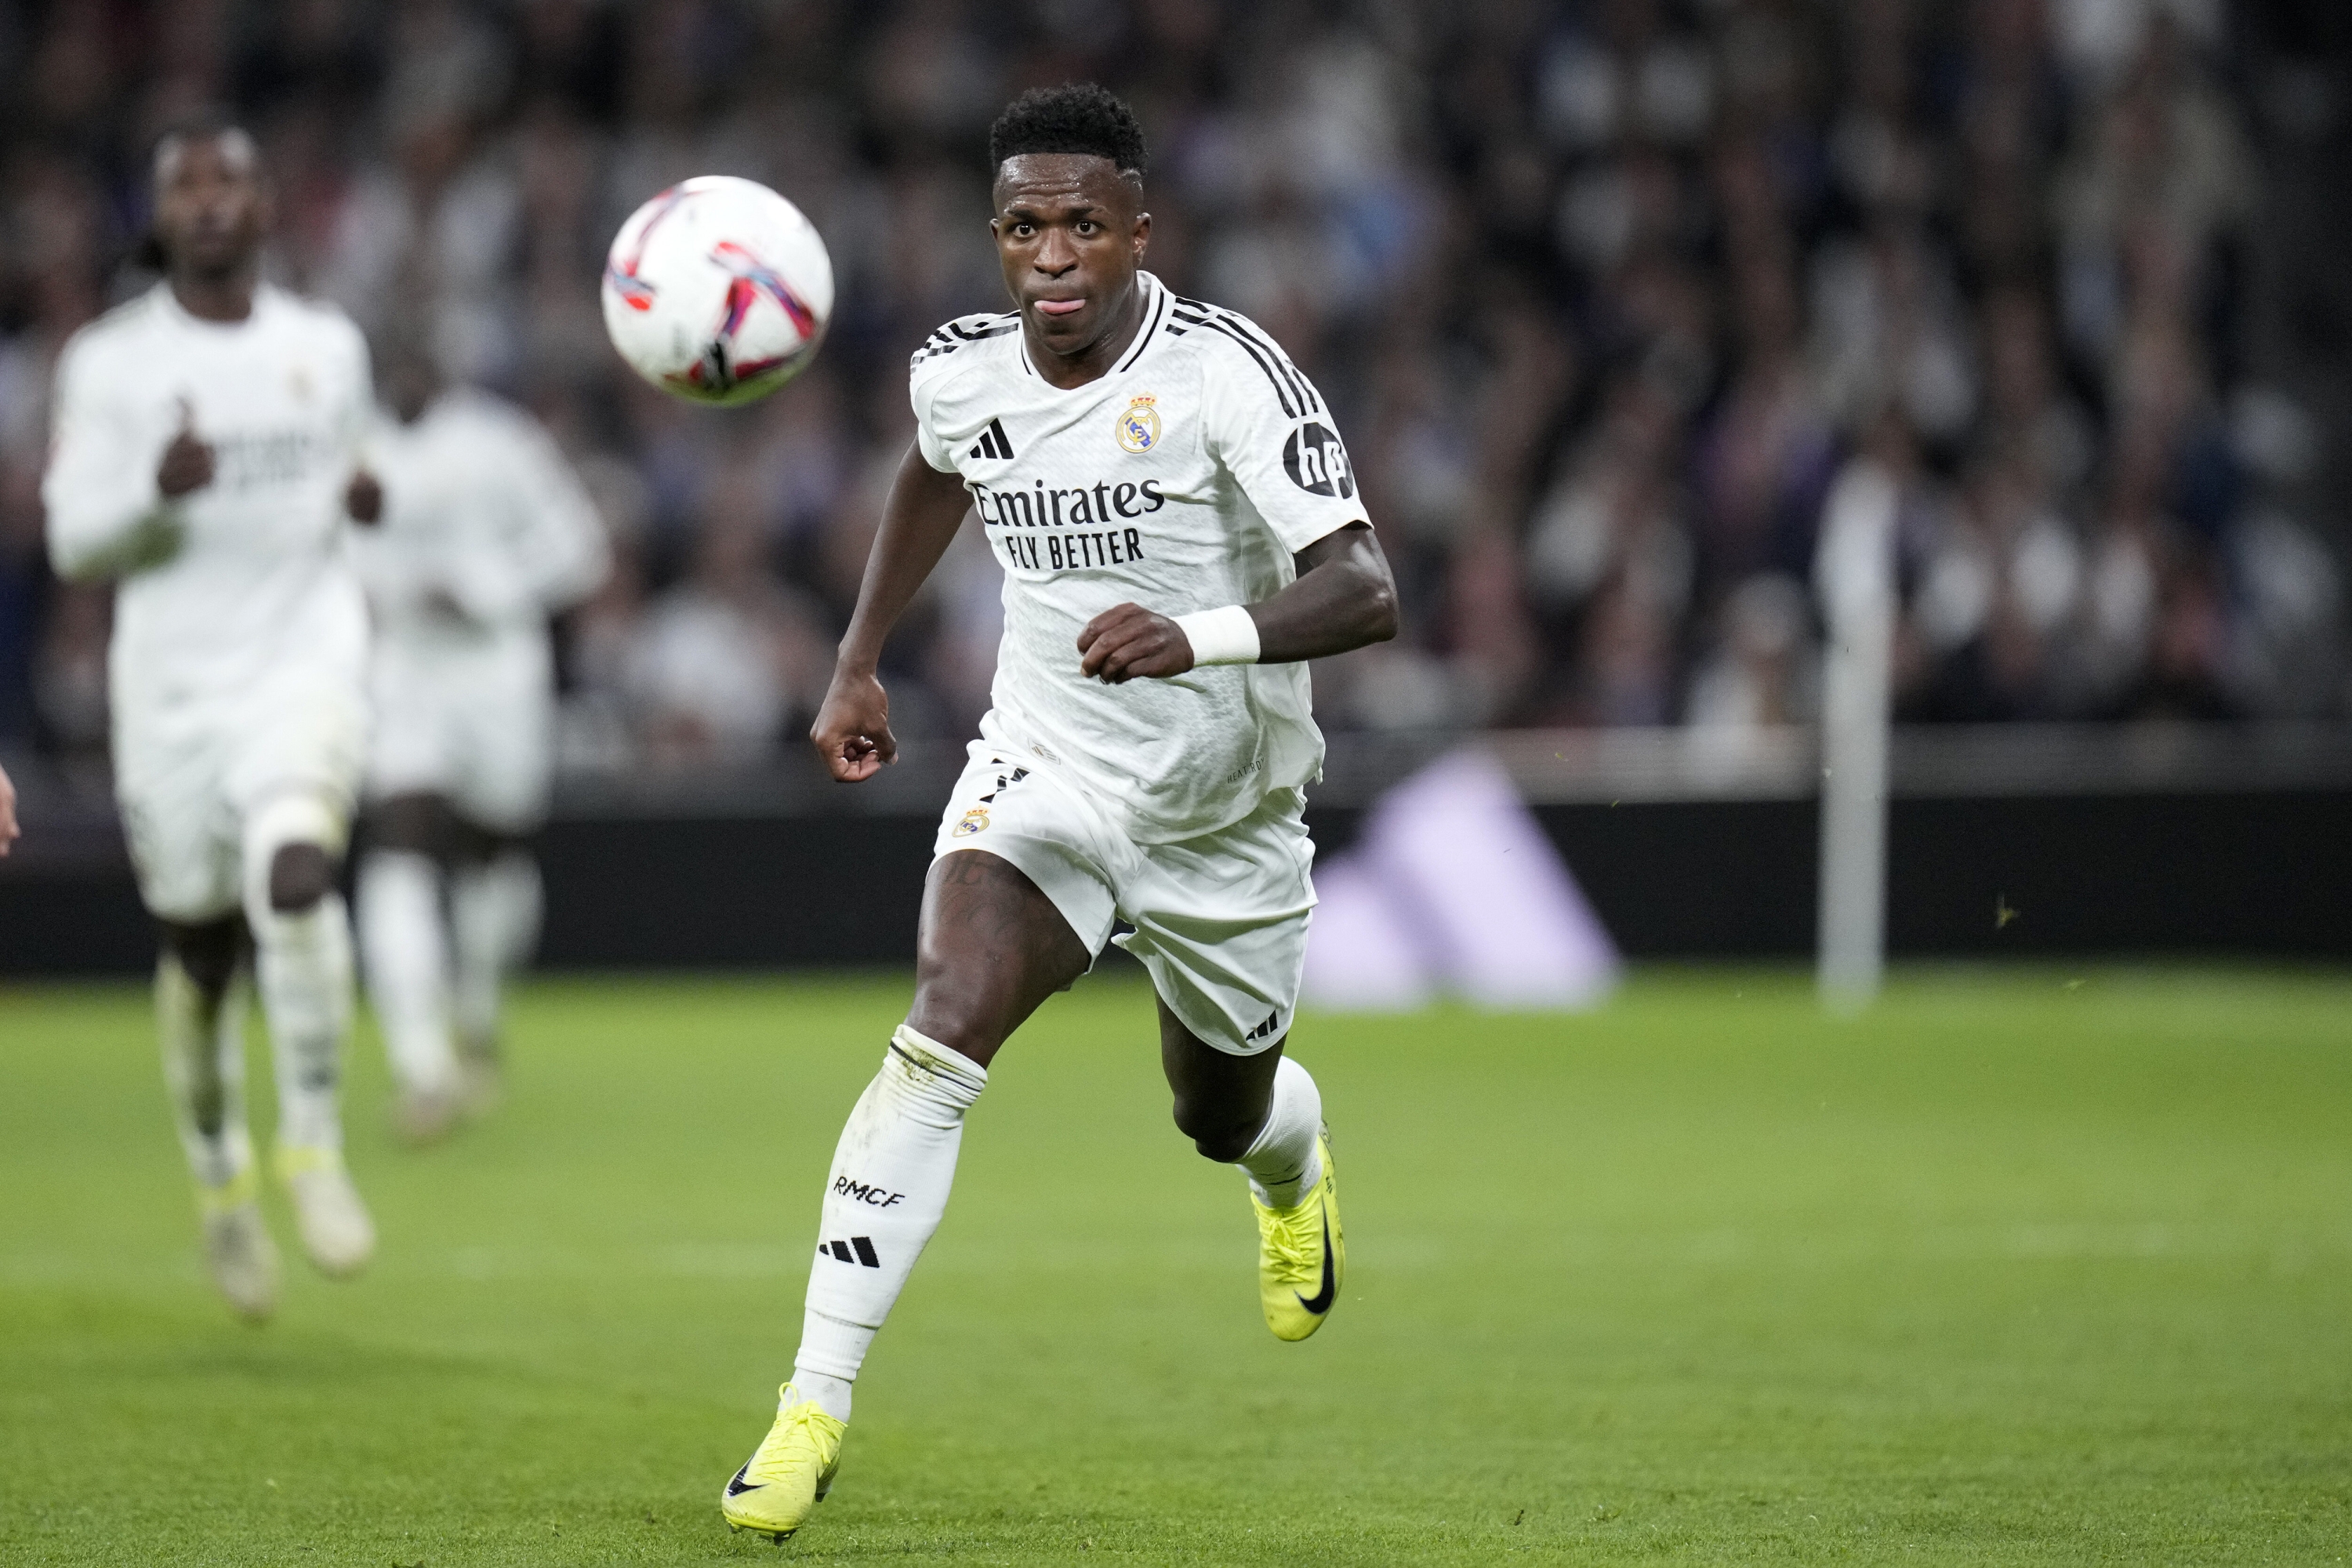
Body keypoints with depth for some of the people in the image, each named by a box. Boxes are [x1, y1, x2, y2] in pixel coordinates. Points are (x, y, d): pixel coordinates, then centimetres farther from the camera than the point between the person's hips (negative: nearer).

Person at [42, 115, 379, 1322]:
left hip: (305, 667, 0)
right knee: (201, 955, 8)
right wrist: (157, 491, -23)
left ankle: (314, 1147, -15)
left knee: (295, 873, -28)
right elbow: (72, 542, -3)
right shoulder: (110, 362, 0)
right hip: (171, 688, 0)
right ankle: (220, 1180, 34)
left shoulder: (328, 349, 8)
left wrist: (360, 497, 0)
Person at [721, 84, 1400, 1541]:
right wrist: (860, 661, 15)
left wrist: (1199, 636, -49)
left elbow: (1364, 590, -32)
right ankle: (815, 1407, -21)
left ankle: (1297, 1166, 60)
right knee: (939, 1040, -23)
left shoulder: (1226, 368, -24)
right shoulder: (960, 370, -9)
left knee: (1223, 1114, 19)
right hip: (1044, 765, 1)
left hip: (1226, 808, -1)